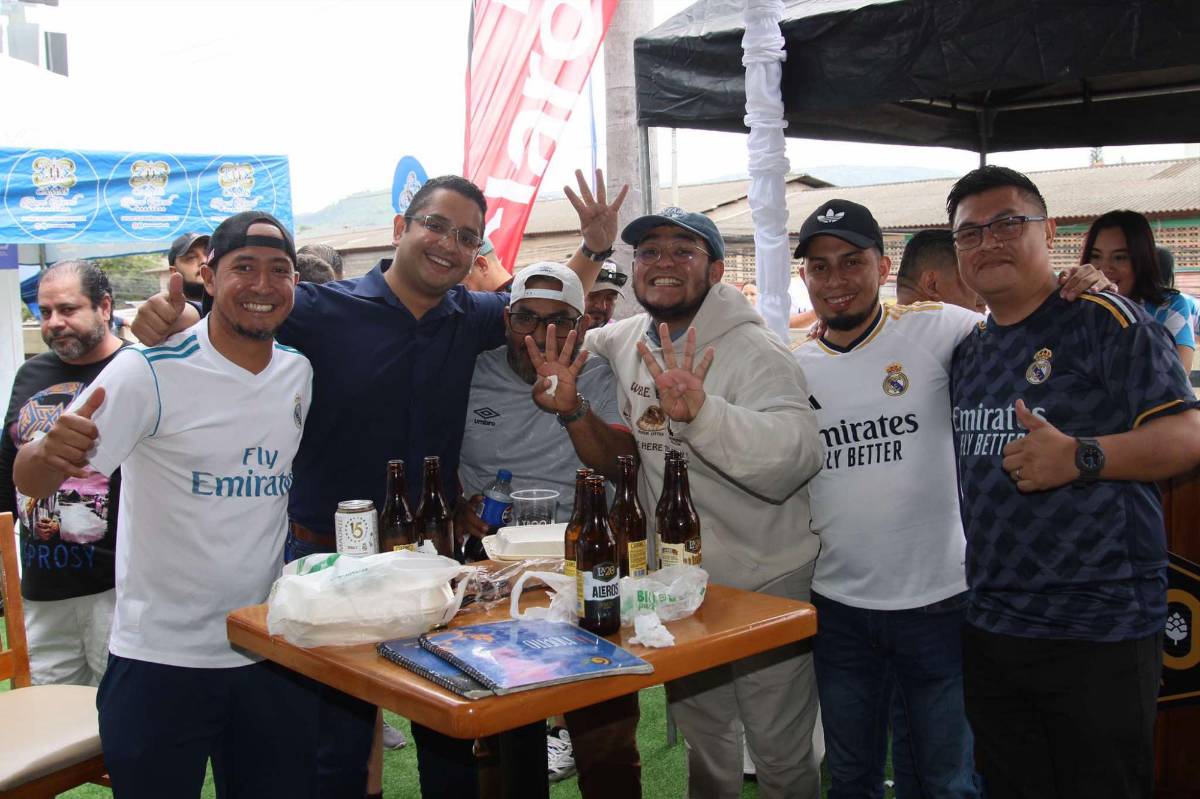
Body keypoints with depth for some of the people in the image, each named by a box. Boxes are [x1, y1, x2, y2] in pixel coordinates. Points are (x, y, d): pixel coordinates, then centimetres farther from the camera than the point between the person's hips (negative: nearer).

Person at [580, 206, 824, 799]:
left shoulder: (754, 352, -20)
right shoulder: (627, 340, 2)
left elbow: (797, 456, -36)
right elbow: (580, 341, 26)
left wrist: (700, 411, -49)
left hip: (766, 591, -6)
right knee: (703, 741, 24)